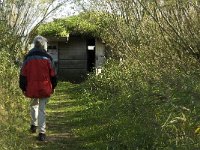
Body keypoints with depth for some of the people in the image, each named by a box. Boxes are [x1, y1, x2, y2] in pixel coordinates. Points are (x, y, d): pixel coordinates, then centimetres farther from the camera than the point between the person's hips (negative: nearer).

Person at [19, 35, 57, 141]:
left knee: (34, 105, 26)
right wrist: (53, 87, 15)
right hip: (45, 89, -1)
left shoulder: (28, 58, -1)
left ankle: (34, 125, 31)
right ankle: (41, 132, -3)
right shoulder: (47, 58, -3)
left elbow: (23, 74, 2)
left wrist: (23, 88, 11)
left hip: (32, 88, 1)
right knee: (42, 109, 0)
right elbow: (53, 74, 2)